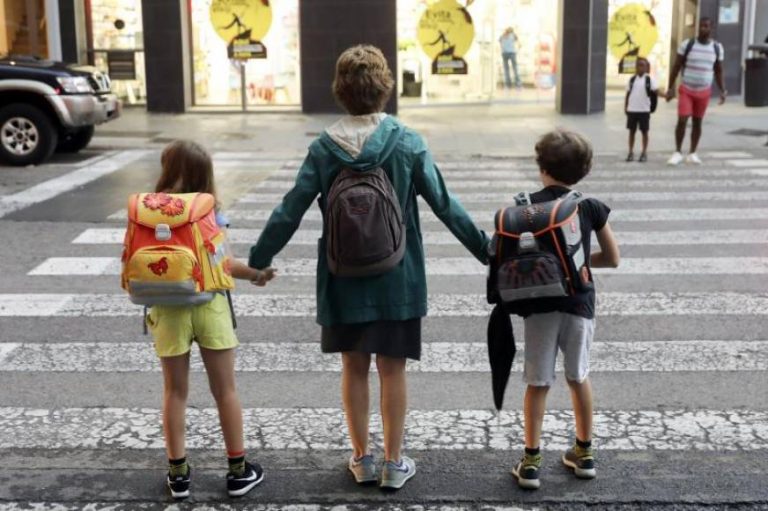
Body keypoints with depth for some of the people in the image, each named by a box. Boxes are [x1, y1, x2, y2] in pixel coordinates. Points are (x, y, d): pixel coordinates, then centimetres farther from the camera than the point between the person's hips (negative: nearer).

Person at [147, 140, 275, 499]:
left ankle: (178, 473, 18)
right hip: (209, 306, -1)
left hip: (169, 310, 1)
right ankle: (238, 470, 18)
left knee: (175, 392, 12)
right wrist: (257, 274, 4)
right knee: (225, 390, 9)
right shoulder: (209, 213, -6)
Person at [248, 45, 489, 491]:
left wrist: (259, 259, 7)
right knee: (392, 369, 10)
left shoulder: (324, 148, -6)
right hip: (397, 279, -1)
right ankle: (394, 464, 19)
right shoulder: (407, 144, -10)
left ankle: (363, 459, 25)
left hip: (344, 280, 1)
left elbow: (290, 211, -4)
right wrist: (487, 249, 3)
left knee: (354, 368, 14)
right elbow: (445, 205, -7)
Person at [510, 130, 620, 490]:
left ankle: (531, 461, 8)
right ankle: (584, 453, 28)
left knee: (537, 383, 6)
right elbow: (612, 259, 7)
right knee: (579, 377, 17)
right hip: (578, 303, 2)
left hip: (539, 304, -2)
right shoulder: (591, 207, 1)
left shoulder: (526, 207, -4)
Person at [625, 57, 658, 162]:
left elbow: (656, 91, -10)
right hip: (632, 109, 3)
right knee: (632, 131, 7)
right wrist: (626, 107, 7)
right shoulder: (632, 79, 7)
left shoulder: (649, 79, -3)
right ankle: (631, 152, 14)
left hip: (644, 109, -3)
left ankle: (644, 153, 11)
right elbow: (628, 94, 11)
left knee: (644, 131, 3)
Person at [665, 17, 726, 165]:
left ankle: (692, 153, 19)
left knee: (698, 122, 8)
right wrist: (670, 88, -6)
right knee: (682, 121, -11)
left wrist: (723, 91, 1)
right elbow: (676, 67, -3)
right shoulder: (687, 44, -8)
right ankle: (678, 153, 1)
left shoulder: (717, 47, -1)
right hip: (686, 90, -2)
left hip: (704, 92, 2)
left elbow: (718, 71, 8)